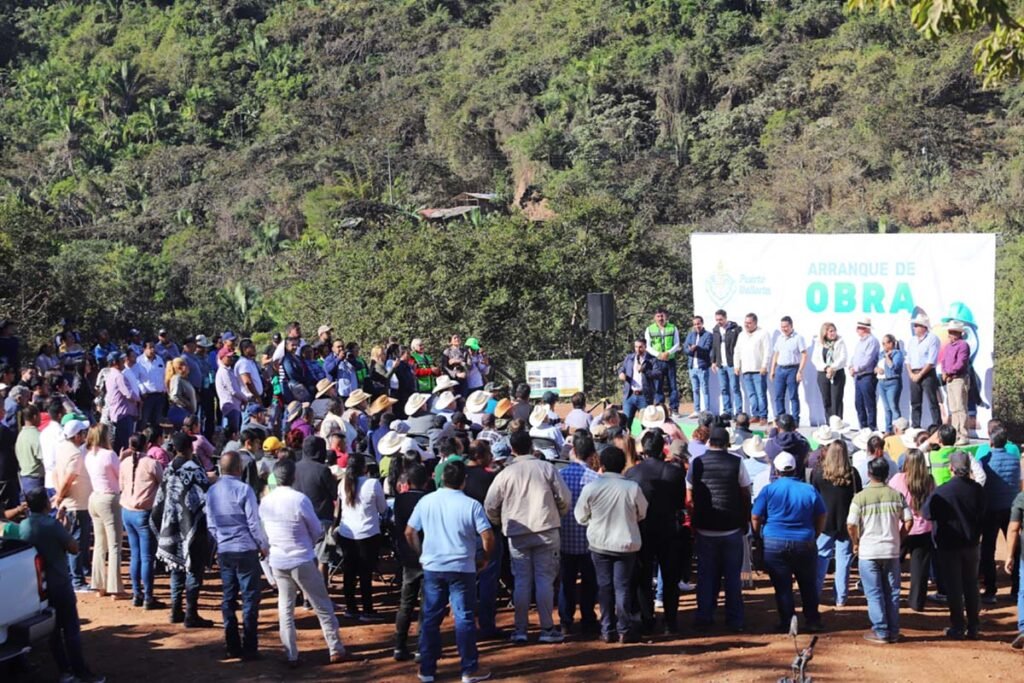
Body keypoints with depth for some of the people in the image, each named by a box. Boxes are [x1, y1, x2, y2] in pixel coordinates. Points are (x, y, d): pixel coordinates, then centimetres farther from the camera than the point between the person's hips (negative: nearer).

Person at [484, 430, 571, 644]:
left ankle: (520, 629, 6)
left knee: (522, 581, 6)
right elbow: (564, 498, -2)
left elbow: (490, 505, 2)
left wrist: (501, 523, 19)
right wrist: (558, 515, 17)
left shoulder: (506, 474, 0)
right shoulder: (546, 468, -1)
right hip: (546, 530, -1)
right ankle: (547, 628, 2)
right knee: (545, 579, 3)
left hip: (517, 533, 1)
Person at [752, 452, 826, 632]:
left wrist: (759, 536, 13)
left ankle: (786, 622, 3)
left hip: (774, 544, -1)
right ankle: (812, 621, 18)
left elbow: (755, 518, -3)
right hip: (804, 543, 2)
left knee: (782, 586, 5)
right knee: (808, 585, 15)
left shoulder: (769, 490, -4)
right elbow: (822, 517, 7)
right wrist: (814, 536, 19)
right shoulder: (809, 490, 1)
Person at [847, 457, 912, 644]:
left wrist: (856, 543, 5)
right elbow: (908, 521, 0)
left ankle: (880, 632, 4)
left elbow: (851, 525, -12)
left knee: (874, 594, 4)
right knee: (892, 593, 11)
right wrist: (898, 539, 13)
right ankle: (893, 632, 14)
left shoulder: (861, 497, -9)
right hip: (892, 552, 3)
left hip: (868, 552, -3)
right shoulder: (896, 495, 0)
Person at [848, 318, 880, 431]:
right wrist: (851, 367, 1)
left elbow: (868, 360, -18)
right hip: (858, 376, 9)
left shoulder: (872, 341, -11)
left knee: (870, 404, -5)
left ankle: (872, 427, -1)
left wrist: (856, 369, -15)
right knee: (859, 403, 10)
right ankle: (863, 427, 17)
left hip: (867, 376, -9)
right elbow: (854, 357, 20)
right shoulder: (860, 341, 18)